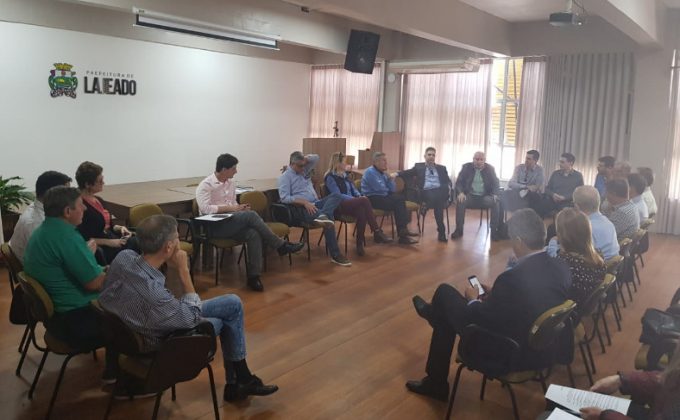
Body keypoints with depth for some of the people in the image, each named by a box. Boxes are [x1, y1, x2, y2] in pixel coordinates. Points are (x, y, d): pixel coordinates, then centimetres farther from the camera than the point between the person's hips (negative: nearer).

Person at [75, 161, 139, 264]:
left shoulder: (98, 200, 15)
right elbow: (83, 239, -16)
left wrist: (119, 228, 5)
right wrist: (109, 242, -20)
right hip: (98, 249, -8)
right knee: (135, 244, -25)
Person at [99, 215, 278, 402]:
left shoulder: (124, 256, -20)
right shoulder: (152, 294, -41)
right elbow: (194, 317, -22)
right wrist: (184, 270, -23)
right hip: (160, 342, -7)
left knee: (233, 303, 10)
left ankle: (238, 380, 23)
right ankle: (239, 380, 34)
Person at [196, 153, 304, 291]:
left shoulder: (231, 183, 14)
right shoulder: (205, 185, -9)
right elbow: (205, 208, -21)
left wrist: (240, 208, -1)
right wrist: (230, 208, -20)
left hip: (230, 223, 7)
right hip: (214, 226, -7)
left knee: (254, 234, -27)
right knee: (251, 215, -28)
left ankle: (254, 276, -25)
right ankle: (281, 245, -19)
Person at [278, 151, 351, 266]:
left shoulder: (304, 170, 20)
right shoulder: (285, 176, -2)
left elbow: (316, 158, 23)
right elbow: (284, 198, -15)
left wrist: (304, 158, 6)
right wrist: (305, 202, -23)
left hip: (314, 204, 8)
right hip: (300, 208, -8)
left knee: (336, 195, -19)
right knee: (328, 221, -31)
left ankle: (323, 216, -45)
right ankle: (335, 255, -28)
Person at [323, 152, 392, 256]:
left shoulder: (344, 175, 22)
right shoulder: (330, 177, -4)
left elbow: (354, 190, 20)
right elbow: (337, 195, -14)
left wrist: (359, 197, -4)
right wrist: (357, 199, -20)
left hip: (351, 203, 7)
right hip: (339, 205, -7)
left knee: (361, 210, -32)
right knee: (364, 200, -32)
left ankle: (360, 243, -32)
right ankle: (377, 233, -29)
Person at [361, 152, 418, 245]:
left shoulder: (383, 172, 16)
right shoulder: (370, 172, -11)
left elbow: (392, 190, 11)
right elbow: (380, 188, -21)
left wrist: (390, 179, -7)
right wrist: (388, 189, 0)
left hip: (382, 196, 9)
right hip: (372, 199, -8)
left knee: (400, 198, -13)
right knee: (397, 202, -20)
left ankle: (403, 230, -15)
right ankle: (402, 232, -17)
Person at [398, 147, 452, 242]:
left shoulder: (442, 168, 25)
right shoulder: (419, 166, 21)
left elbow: (448, 181, 18)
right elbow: (407, 173, 10)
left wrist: (448, 187, -6)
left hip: (441, 192, 2)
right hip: (426, 192, -2)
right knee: (436, 198, -35)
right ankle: (441, 230, -25)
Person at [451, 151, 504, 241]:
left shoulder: (490, 168, 6)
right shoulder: (466, 167, 4)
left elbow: (496, 183, 3)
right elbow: (459, 182, 0)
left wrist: (495, 195, -19)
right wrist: (461, 193, -21)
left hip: (485, 196, 1)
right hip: (470, 195, -1)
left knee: (496, 202, -29)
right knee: (460, 201, -32)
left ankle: (494, 230, -19)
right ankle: (459, 229, -21)